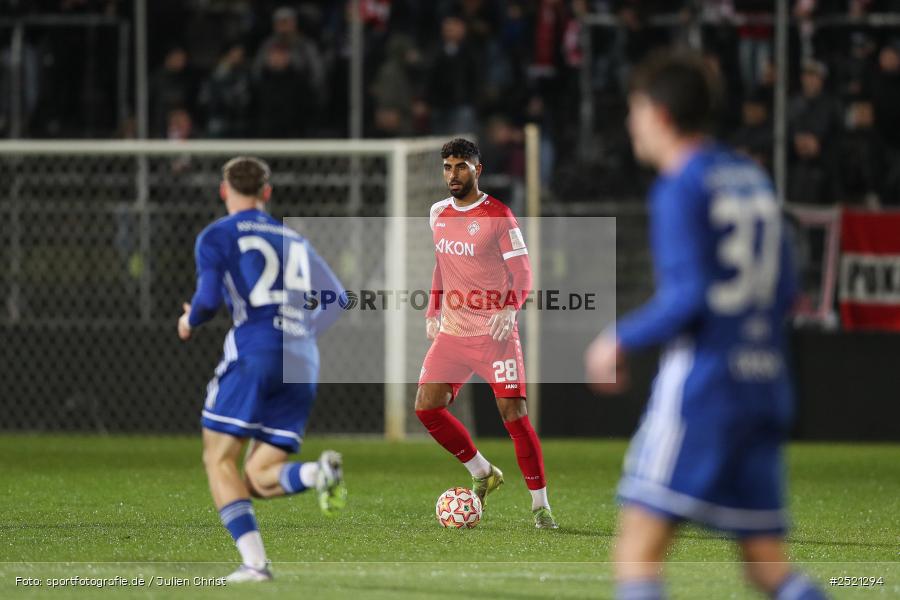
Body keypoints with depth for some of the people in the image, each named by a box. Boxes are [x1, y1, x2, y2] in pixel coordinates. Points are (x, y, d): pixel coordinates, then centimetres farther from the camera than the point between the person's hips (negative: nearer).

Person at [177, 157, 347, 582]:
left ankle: (253, 561, -18)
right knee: (258, 480, 7)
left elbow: (208, 298, -7)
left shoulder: (217, 236, 6)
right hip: (302, 362, 5)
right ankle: (317, 472, -26)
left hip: (255, 352, -5)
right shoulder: (293, 240, 24)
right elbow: (336, 300, 19)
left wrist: (190, 323, 15)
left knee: (219, 458, 1)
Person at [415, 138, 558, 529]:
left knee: (514, 415, -11)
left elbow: (522, 273, -9)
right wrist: (433, 311, 16)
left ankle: (540, 505, -3)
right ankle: (481, 474, 17)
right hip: (452, 333, 6)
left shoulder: (498, 216, -8)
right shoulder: (438, 214, 9)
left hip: (495, 332, -6)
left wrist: (509, 308, -26)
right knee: (426, 407, -3)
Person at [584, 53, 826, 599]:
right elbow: (784, 291, 17)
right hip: (765, 383, 8)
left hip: (701, 382, -8)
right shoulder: (752, 176, 15)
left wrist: (621, 341, -4)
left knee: (638, 552, -5)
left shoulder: (681, 189, -8)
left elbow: (687, 297, -17)